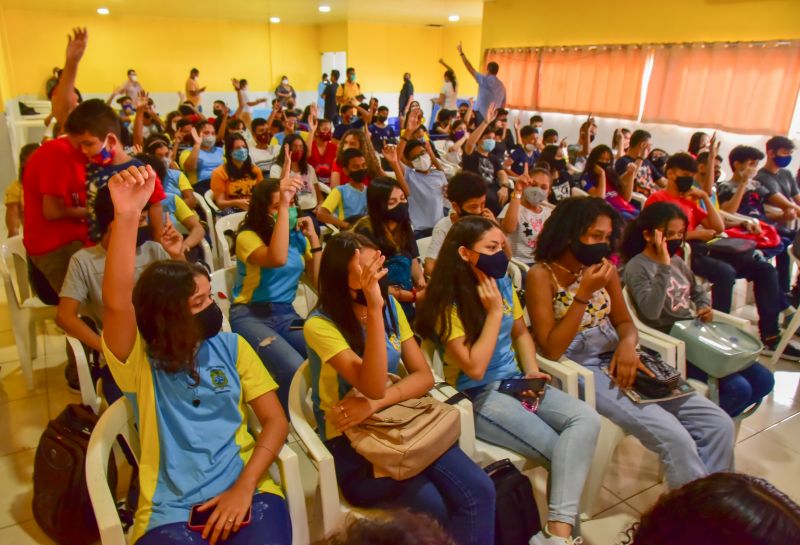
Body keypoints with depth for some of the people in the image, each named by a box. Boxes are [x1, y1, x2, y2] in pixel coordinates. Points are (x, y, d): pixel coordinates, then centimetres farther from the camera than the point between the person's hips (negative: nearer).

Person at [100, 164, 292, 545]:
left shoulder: (231, 346, 6)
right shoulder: (140, 362, 0)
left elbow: (275, 420, 3)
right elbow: (116, 303, -21)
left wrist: (244, 487, -11)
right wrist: (127, 215, -34)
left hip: (246, 492, 1)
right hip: (169, 512, 0)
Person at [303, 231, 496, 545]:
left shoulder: (390, 305, 1)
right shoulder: (320, 325, -16)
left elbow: (424, 376, -1)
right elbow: (373, 386, -27)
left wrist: (375, 404, -19)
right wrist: (374, 309, -35)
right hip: (350, 441, -4)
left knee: (479, 492, -16)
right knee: (433, 510, -23)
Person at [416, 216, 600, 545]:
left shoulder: (503, 283, 5)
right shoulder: (447, 304, -15)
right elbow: (474, 368, -21)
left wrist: (532, 370, 1)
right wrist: (494, 311, -18)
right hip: (477, 397, -7)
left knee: (587, 419, -17)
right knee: (560, 447, -19)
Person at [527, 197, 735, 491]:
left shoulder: (605, 268, 8)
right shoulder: (542, 275, -11)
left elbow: (624, 321, 14)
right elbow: (551, 350, -16)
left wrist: (628, 343, -10)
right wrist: (584, 294, -22)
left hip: (616, 361, 7)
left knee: (719, 424, -4)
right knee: (675, 439, -22)